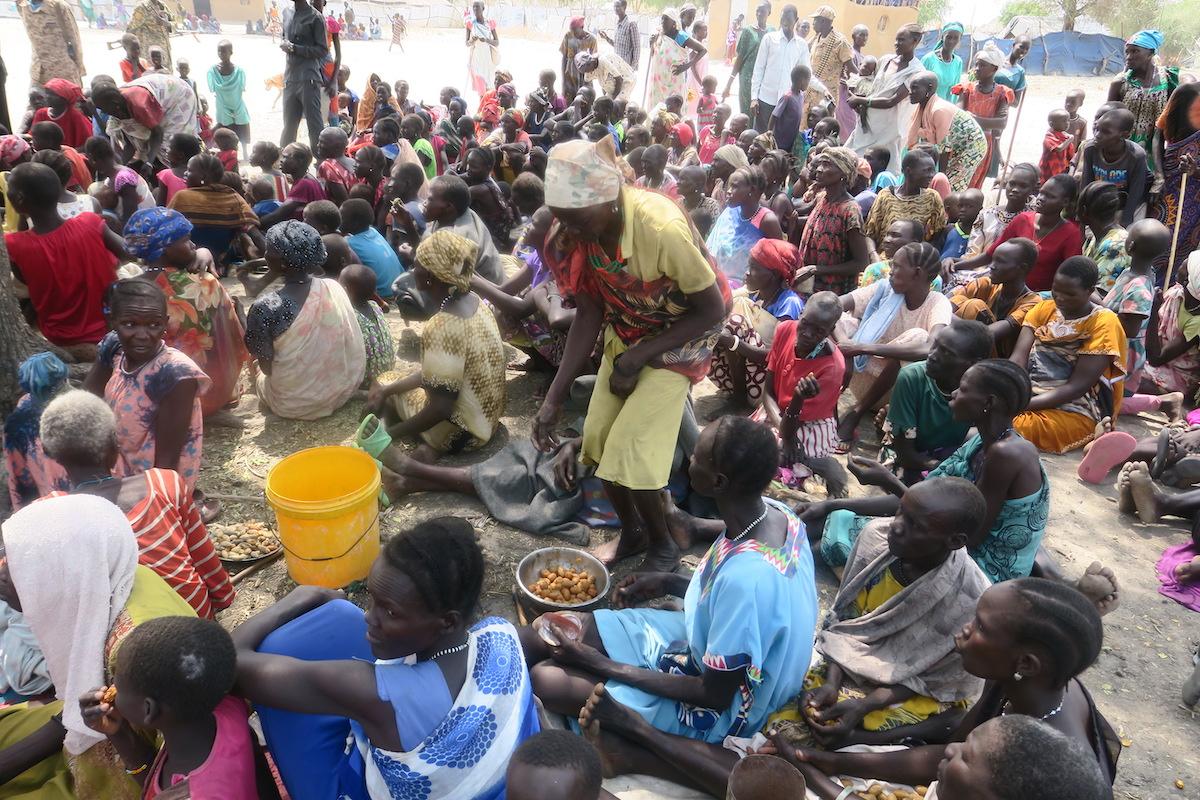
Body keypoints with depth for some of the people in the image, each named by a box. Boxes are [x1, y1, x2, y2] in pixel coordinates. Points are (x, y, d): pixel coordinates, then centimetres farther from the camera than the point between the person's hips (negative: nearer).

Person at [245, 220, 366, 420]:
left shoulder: (265, 308, -24)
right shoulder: (335, 288, -11)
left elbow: (267, 368, -11)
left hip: (295, 404, -3)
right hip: (345, 390, 3)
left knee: (260, 374, 30)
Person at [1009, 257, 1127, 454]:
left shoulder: (1103, 323, -8)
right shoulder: (1043, 309, 8)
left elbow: (1077, 386, -14)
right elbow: (1018, 358, -3)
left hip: (1074, 411, -5)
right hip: (1028, 395, 5)